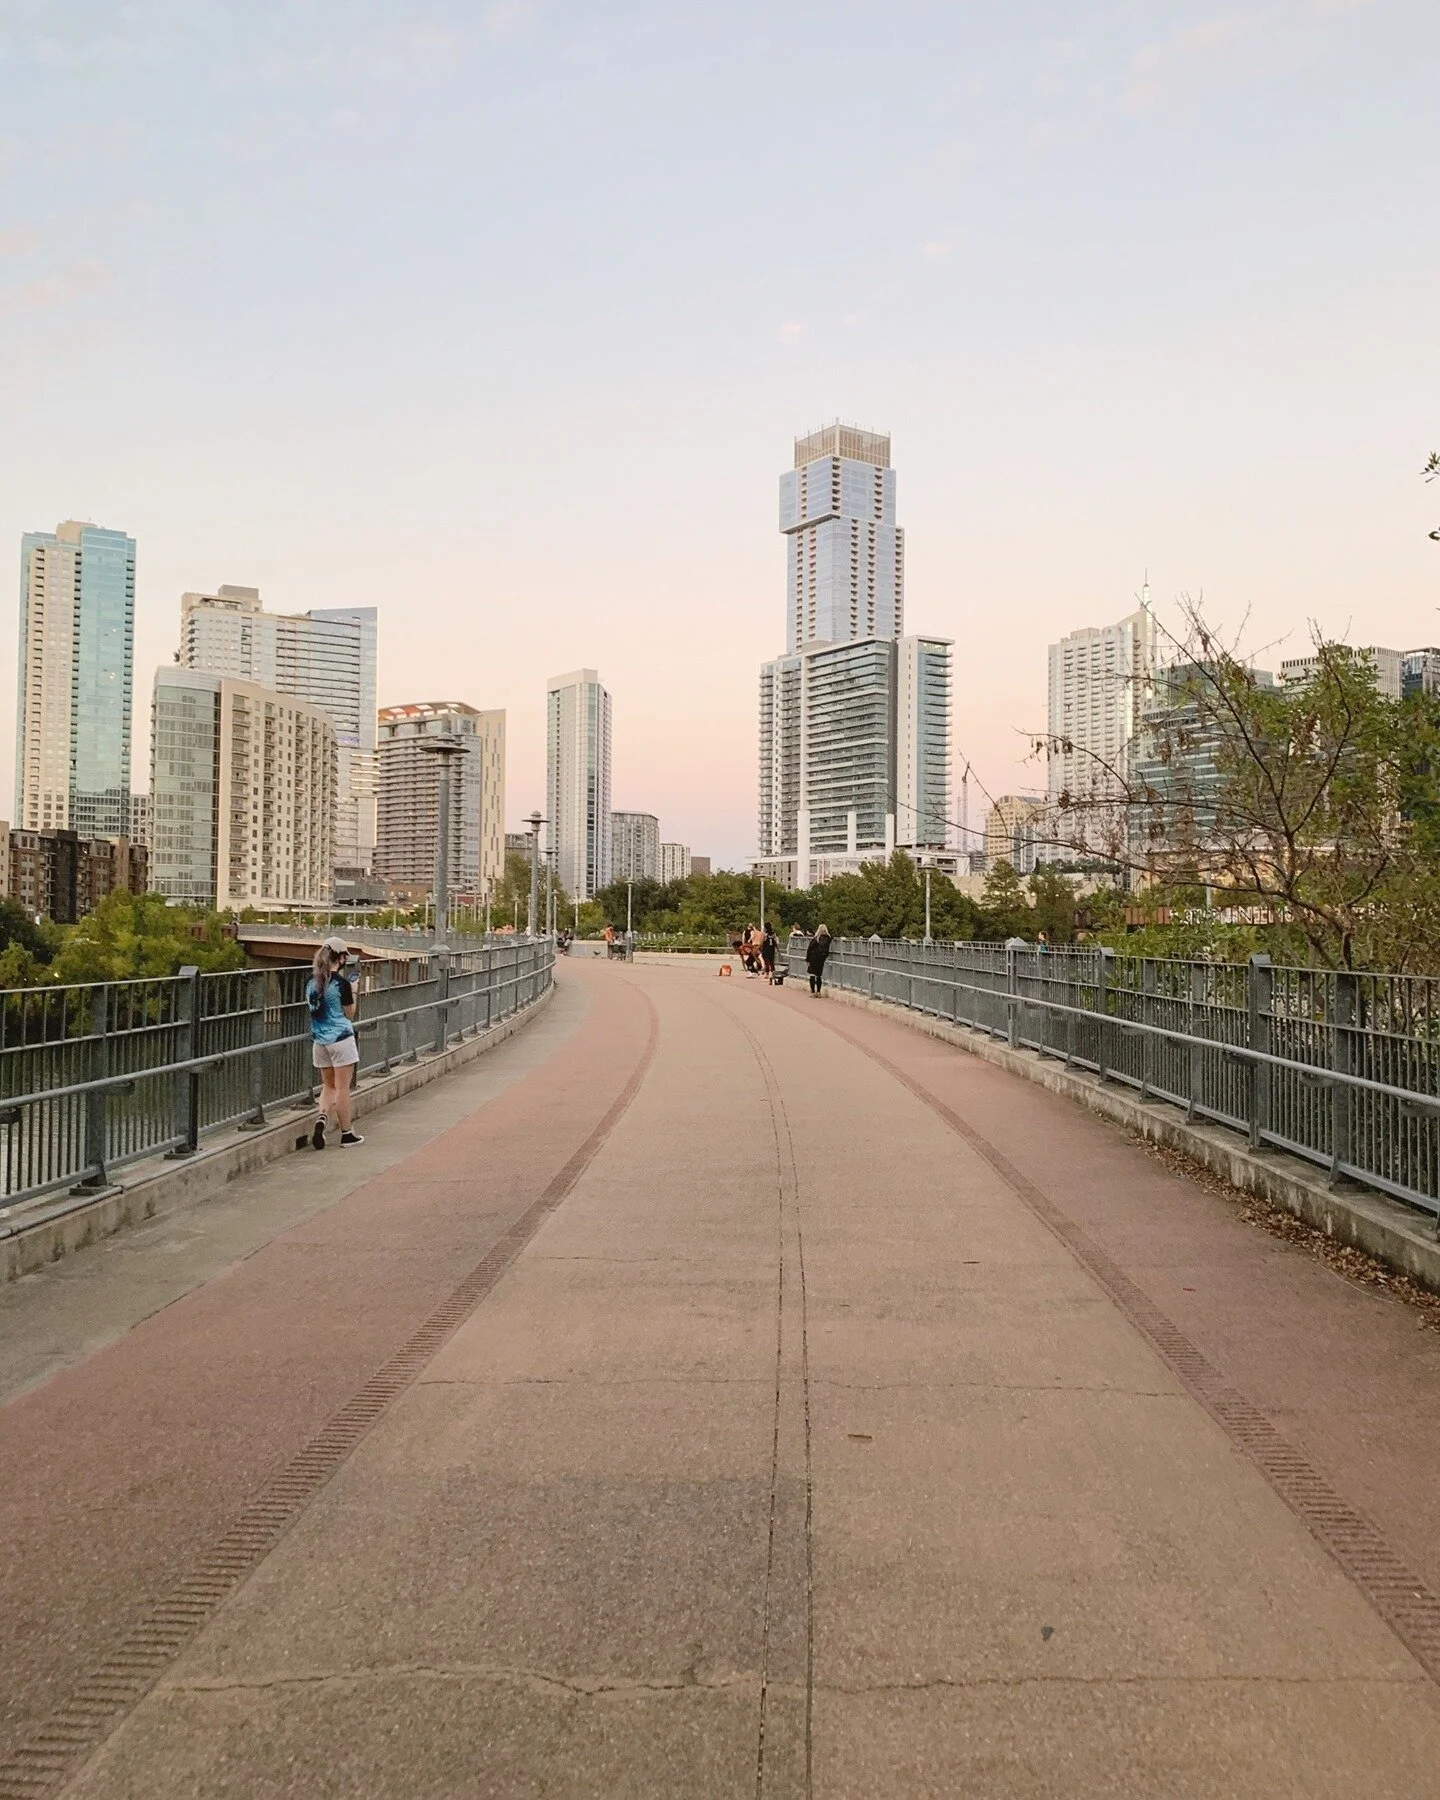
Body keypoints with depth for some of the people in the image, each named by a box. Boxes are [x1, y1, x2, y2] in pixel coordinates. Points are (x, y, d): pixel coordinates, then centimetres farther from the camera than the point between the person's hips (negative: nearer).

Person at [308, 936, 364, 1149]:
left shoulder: (312, 982, 4)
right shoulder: (341, 983, -14)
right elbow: (349, 1014, -6)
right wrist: (353, 992, 6)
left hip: (319, 1040, 6)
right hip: (340, 1037, -6)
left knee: (328, 1085, 17)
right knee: (342, 1087, 2)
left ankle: (322, 1117, -8)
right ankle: (346, 1134, 11)